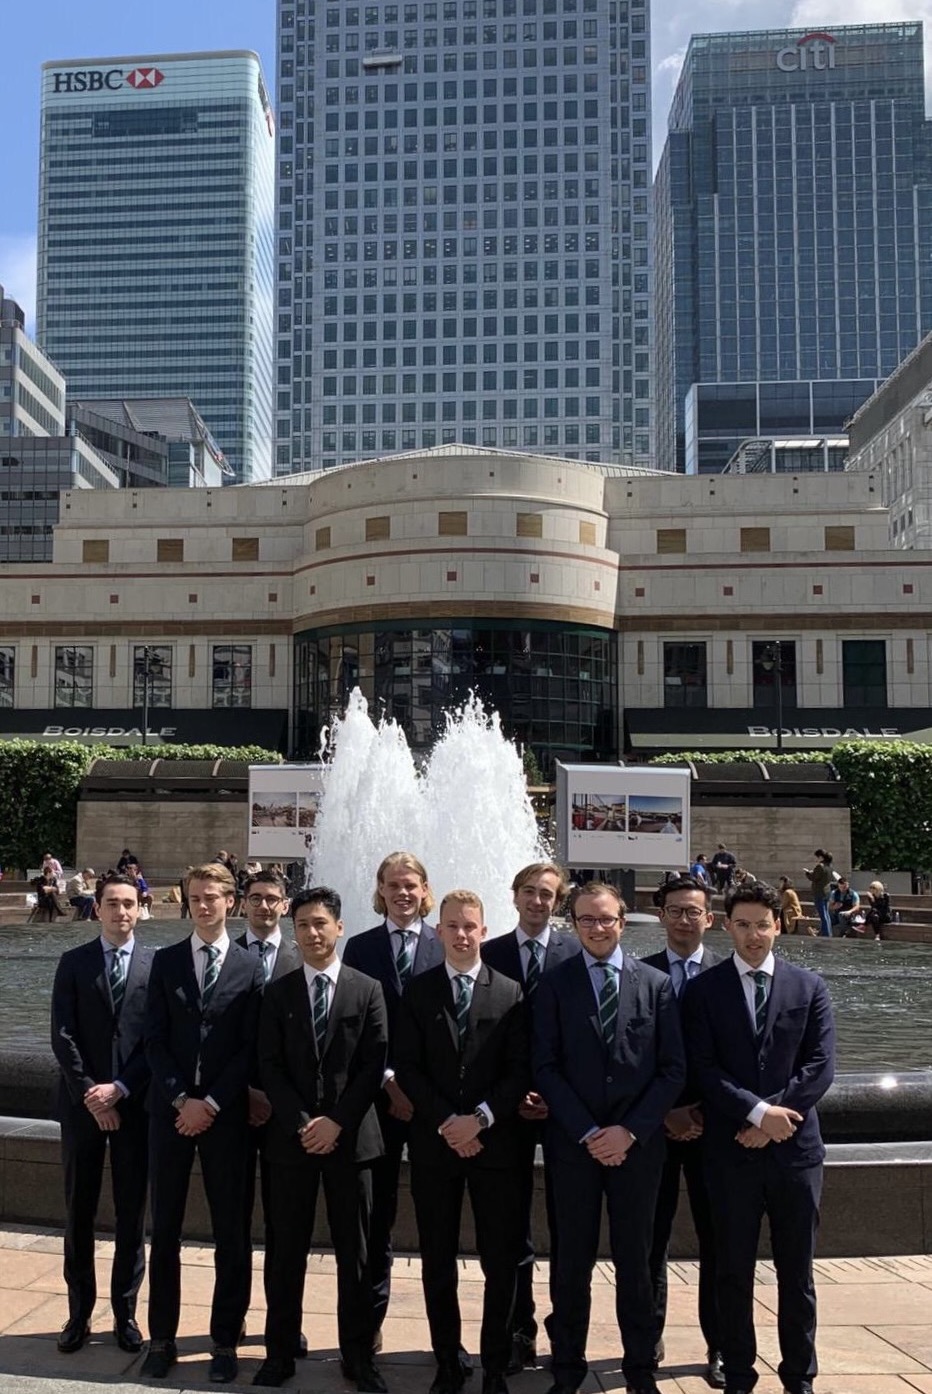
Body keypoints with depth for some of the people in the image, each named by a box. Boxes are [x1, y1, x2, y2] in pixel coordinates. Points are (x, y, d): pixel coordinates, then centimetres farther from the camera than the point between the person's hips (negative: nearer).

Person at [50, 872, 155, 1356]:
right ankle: (79, 1313, 21)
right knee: (79, 1213, 9)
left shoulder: (157, 965, 0)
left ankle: (125, 1313, 19)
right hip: (82, 1104, 1)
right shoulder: (73, 963, 3)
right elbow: (63, 1036, -2)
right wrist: (88, 1093, -10)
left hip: (134, 1105, -1)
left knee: (131, 1215, 7)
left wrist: (120, 1089, -11)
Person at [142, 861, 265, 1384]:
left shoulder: (250, 968, 0)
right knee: (165, 1227, 9)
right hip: (171, 1109, 2)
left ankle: (226, 1340, 19)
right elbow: (156, 1039, 2)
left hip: (226, 1112, -2)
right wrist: (181, 1099, -9)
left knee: (231, 1231, 5)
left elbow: (250, 1047, -4)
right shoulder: (166, 962, 6)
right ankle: (162, 1337, 22)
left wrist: (211, 1103, -11)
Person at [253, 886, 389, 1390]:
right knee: (285, 1250, 8)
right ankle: (280, 1352, 20)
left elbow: (373, 1066, -3)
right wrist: (301, 1123, -11)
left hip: (351, 1136, -1)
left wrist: (337, 1121, -12)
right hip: (290, 1136, 1)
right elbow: (270, 1067, 0)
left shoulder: (368, 990, 2)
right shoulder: (277, 993, 5)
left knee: (354, 1251, 7)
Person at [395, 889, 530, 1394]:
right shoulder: (417, 992, 3)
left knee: (501, 1263, 6)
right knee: (437, 1263, 9)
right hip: (434, 1143, 1)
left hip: (496, 1143, 0)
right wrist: (445, 1121, -13)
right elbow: (407, 1068, -3)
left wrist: (481, 1118, -15)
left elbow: (520, 1070, -3)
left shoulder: (510, 994, 2)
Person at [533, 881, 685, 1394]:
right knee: (572, 1261, 8)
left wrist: (630, 1131, -9)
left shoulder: (656, 984, 2)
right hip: (572, 1142, 0)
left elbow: (673, 1069, -1)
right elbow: (546, 1067, -3)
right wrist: (587, 1133, -11)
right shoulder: (554, 986, 0)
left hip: (637, 1144, 1)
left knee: (635, 1259, 10)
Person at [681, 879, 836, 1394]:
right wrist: (757, 1111, -17)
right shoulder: (704, 990, 1)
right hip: (730, 1149, -1)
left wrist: (774, 1115, -12)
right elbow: (703, 1068, -6)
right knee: (734, 1270, 8)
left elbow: (820, 1065, -1)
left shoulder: (809, 987, 6)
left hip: (795, 1145, 1)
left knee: (796, 1271, 11)